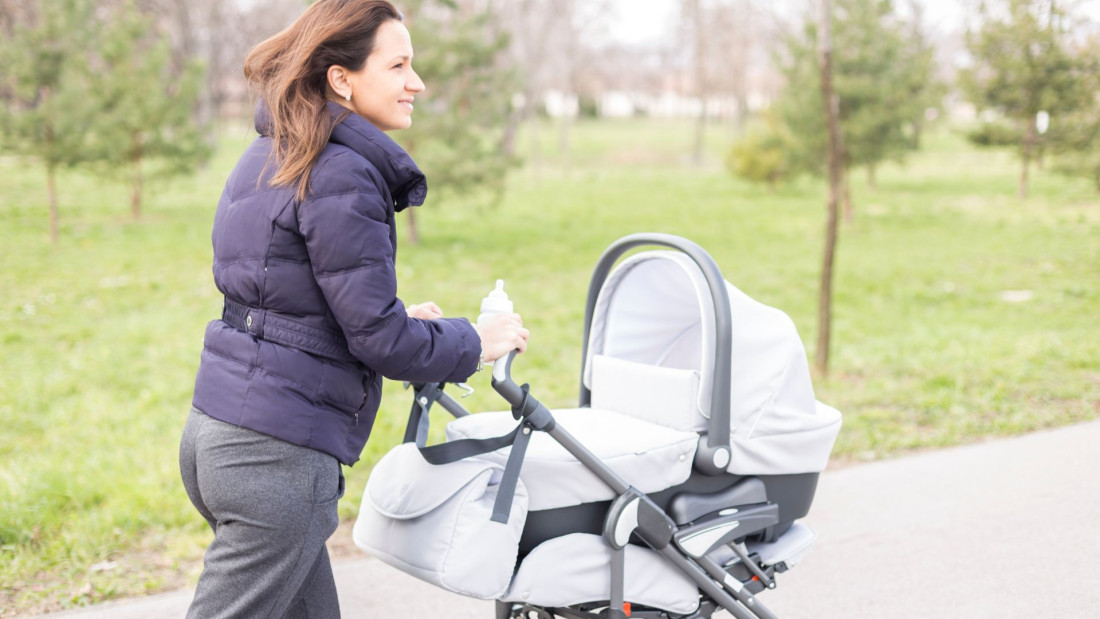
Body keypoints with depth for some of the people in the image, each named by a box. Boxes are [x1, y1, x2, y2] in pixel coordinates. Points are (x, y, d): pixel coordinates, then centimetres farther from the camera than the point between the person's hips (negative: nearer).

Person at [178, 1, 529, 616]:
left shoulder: (266, 157, 13)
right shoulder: (341, 177, -16)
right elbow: (380, 340, -16)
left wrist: (397, 320, 18)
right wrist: (474, 342, 0)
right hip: (278, 454, -9)